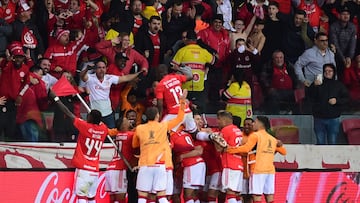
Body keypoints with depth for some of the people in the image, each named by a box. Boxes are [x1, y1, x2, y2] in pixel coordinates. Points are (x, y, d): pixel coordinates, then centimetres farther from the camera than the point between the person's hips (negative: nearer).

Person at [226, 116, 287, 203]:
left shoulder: (255, 135, -2)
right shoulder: (273, 139, 17)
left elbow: (246, 148, -18)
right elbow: (283, 152, 24)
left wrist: (230, 150, -19)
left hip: (258, 170, -6)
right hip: (270, 170, 6)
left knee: (256, 196, -8)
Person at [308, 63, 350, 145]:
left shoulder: (339, 85, 8)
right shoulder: (318, 84, 7)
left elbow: (346, 98, 6)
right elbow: (311, 97, -7)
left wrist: (337, 101, -12)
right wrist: (315, 86, -24)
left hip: (333, 119, 0)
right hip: (319, 119, 0)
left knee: (332, 143, 2)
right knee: (320, 142, 4)